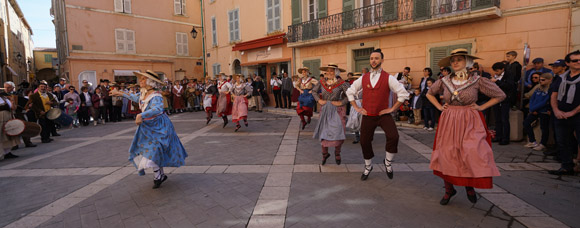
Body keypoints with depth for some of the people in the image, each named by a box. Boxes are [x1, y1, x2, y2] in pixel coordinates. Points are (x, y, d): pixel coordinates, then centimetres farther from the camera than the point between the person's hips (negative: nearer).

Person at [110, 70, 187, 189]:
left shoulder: (156, 96, -23)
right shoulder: (144, 94, 3)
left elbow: (158, 109, -43)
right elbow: (136, 98, 26)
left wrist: (141, 115, -54)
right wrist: (120, 93, 34)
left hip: (158, 128, -9)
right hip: (147, 127, 9)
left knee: (153, 150, -13)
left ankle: (158, 175, 8)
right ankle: (161, 174, 26)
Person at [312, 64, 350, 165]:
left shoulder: (341, 83, -9)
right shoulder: (322, 82, 2)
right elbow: (314, 91, 13)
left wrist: (341, 102, -16)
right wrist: (319, 100, 0)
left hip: (337, 110, -3)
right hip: (325, 110, 3)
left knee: (338, 133, -3)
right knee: (324, 133, 5)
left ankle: (337, 154, 23)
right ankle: (325, 154, 24)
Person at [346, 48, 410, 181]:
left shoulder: (388, 78, -3)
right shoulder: (363, 78, 5)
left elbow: (403, 94, -3)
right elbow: (350, 92, 16)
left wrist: (392, 109, -6)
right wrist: (356, 108, 7)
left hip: (383, 114, -2)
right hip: (367, 115, 3)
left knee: (393, 137, -23)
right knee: (364, 142, 6)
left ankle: (388, 162, 5)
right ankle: (368, 167, 32)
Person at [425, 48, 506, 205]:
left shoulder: (477, 80, -4)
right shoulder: (444, 81, 4)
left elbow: (500, 95, 5)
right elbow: (429, 94, 20)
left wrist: (481, 107, -2)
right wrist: (439, 107, 8)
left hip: (470, 123, -2)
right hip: (448, 122, 3)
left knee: (472, 155, -8)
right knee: (446, 155, 2)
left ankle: (470, 186, 21)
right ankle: (449, 189, 20)